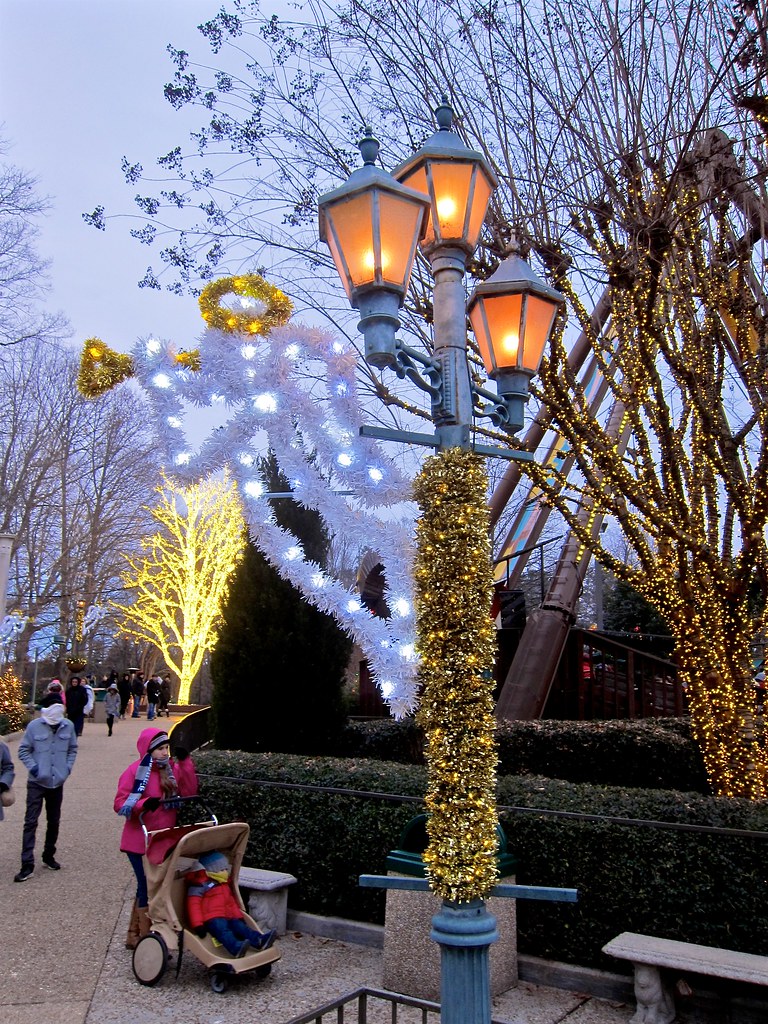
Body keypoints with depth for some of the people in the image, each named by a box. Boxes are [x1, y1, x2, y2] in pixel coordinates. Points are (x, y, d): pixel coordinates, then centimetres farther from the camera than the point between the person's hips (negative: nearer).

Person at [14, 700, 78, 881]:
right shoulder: (34, 726, -15)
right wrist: (33, 767, -17)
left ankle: (49, 855, 33)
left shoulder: (68, 726, -7)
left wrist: (68, 767, -4)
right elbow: (23, 750, -5)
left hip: (57, 782, 3)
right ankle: (27, 865, 2)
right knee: (31, 822, -4)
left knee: (54, 821, 15)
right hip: (36, 783, -3)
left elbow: (72, 749, 7)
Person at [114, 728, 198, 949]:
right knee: (148, 888, -2)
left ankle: (135, 935, 32)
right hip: (140, 841, -6)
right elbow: (120, 803, -15)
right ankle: (146, 937, 13)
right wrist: (144, 803, -32)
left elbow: (189, 791, -4)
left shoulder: (172, 768, 4)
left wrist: (185, 762, -11)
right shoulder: (135, 771, -12)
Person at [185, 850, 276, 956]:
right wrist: (198, 924, -21)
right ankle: (235, 947, -61)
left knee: (239, 926, -16)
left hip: (228, 917, 8)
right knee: (223, 930, -35)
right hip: (213, 919, -8)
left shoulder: (225, 884, 27)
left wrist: (239, 916, 23)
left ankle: (260, 941, -37)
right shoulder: (201, 885, -2)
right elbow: (193, 904, -12)